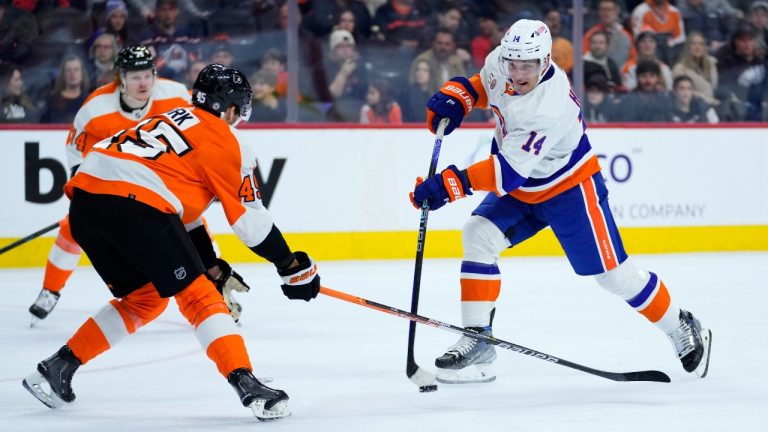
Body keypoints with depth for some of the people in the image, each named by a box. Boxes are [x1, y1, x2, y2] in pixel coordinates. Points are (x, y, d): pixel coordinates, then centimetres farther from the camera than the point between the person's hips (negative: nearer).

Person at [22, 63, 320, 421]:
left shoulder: (175, 118, 32)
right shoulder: (223, 140, 9)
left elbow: (184, 207, 36)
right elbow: (250, 220, 8)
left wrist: (212, 265, 36)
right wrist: (292, 267, 17)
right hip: (134, 203, -8)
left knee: (143, 299, 23)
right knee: (197, 295, -1)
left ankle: (59, 366, 22)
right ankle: (246, 384, -14)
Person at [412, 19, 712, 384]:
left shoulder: (549, 110, -38)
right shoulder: (500, 63, -16)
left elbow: (509, 172, -41)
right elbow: (482, 84, 10)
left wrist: (451, 183, -48)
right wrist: (454, 99, -11)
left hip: (569, 189, -7)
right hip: (519, 189, 7)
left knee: (611, 272, -1)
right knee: (478, 236, -13)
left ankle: (682, 328, 21)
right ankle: (477, 342, -10)